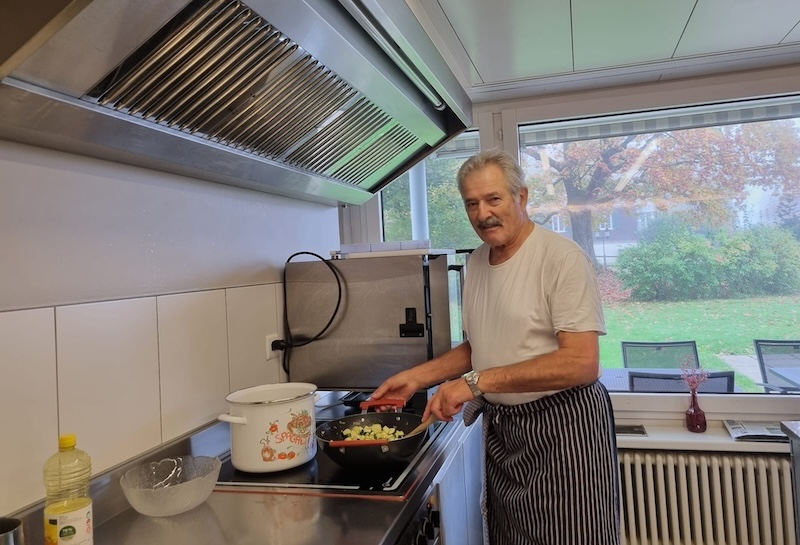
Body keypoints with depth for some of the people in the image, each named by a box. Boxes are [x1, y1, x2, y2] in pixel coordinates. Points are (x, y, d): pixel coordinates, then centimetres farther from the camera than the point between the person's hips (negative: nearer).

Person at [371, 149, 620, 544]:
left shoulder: (561, 257, -17)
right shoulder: (475, 263, 6)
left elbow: (581, 363, -24)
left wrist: (477, 381, -26)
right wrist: (417, 377, 4)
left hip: (563, 426, -6)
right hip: (500, 428, 7)